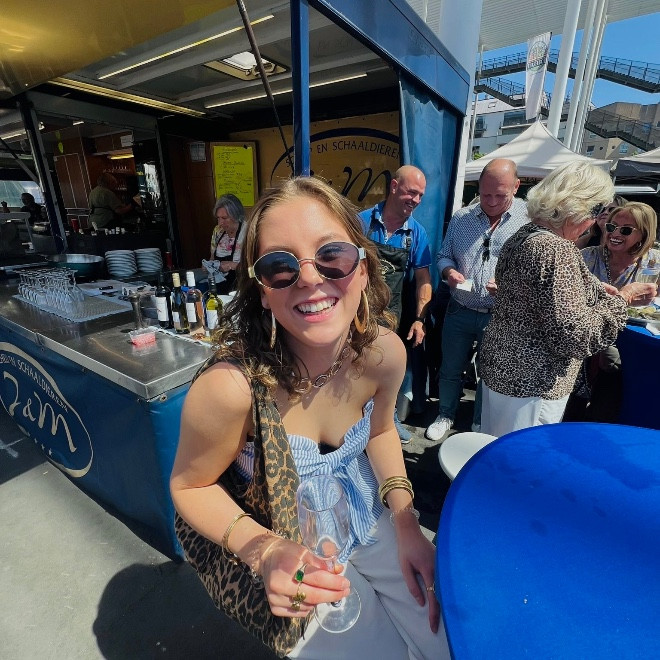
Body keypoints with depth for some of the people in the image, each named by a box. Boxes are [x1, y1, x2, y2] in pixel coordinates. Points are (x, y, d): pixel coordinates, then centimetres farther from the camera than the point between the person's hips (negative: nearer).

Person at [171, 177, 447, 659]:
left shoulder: (384, 352, -21)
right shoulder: (229, 388, -35)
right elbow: (190, 487, -15)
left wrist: (406, 523, -9)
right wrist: (264, 552, -30)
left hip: (371, 522, 4)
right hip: (292, 553, -3)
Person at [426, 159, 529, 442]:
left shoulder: (530, 218, -7)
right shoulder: (461, 217, 3)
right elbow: (444, 256, 11)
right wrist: (449, 271, -12)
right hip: (459, 311, 3)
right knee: (450, 370, 15)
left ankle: (480, 424, 39)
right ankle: (446, 415, 39)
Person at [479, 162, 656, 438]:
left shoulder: (524, 234, 6)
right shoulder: (557, 251, -23)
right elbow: (576, 335, -24)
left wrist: (596, 290, 16)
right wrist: (621, 299, -9)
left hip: (499, 363, 9)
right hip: (530, 383, -9)